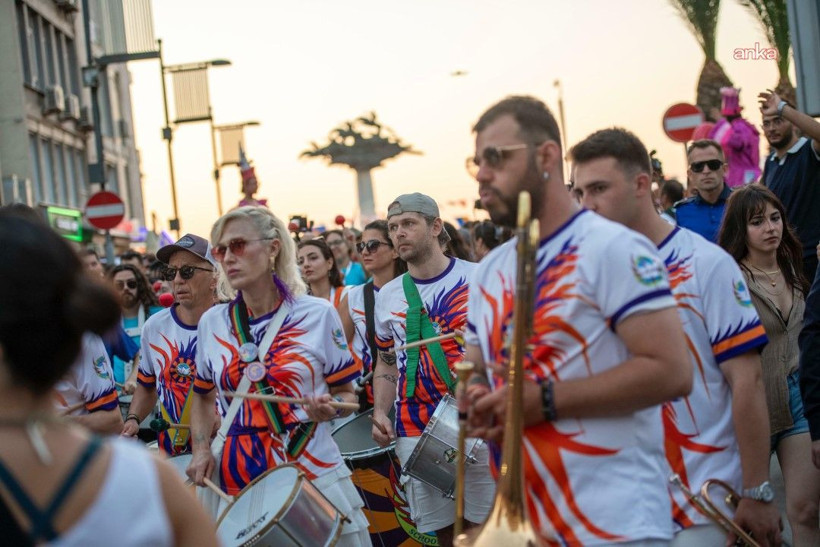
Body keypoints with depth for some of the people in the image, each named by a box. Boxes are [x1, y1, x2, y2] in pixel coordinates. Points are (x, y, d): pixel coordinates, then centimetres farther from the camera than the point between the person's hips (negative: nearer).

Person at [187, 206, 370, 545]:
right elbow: (202, 397, 20)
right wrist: (201, 450, 5)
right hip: (236, 484, 2)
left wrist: (329, 408, -17)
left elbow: (348, 395, 4)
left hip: (313, 472, -2)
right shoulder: (212, 323, 6)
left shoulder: (317, 314, -2)